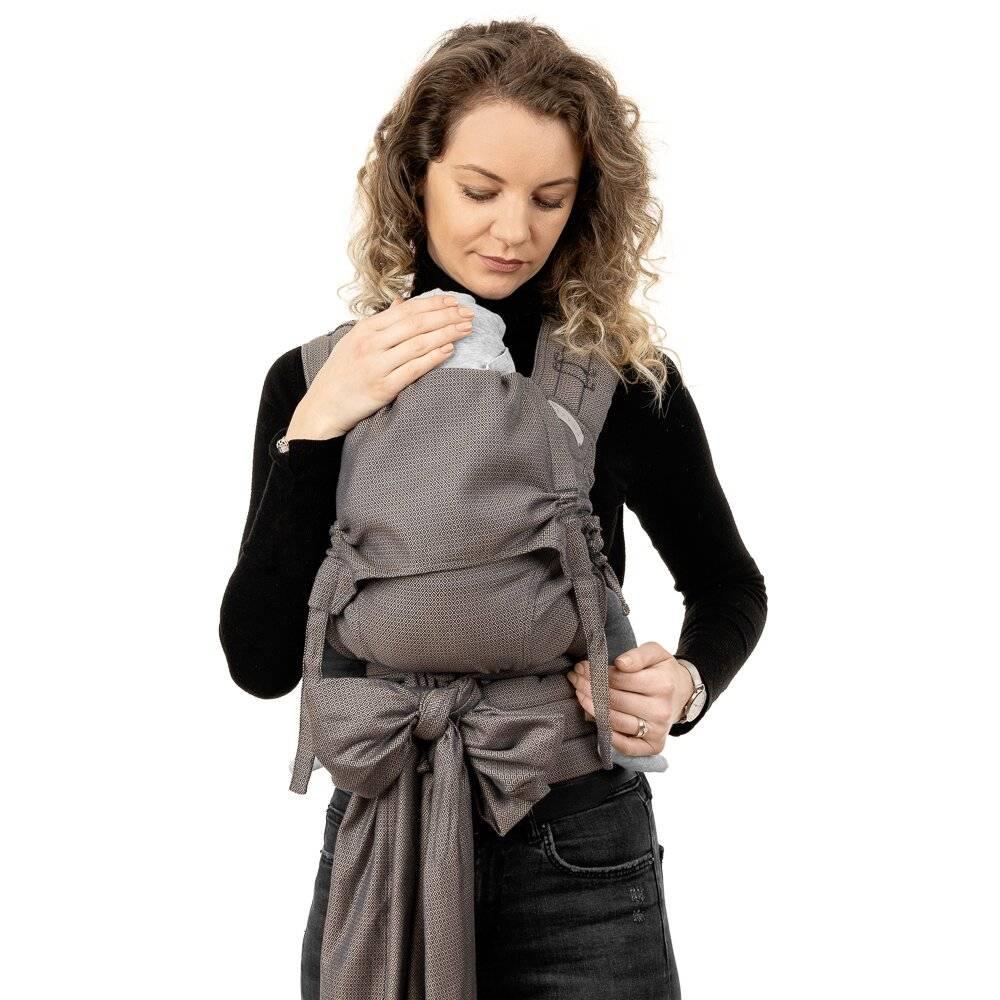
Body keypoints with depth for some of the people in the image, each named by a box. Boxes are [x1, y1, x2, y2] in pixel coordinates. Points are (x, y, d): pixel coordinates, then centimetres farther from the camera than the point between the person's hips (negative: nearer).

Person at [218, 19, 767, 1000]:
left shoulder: (627, 378, -6)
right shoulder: (313, 382, -2)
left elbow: (728, 585, 8)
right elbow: (261, 661, -9)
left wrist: (685, 684, -12)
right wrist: (314, 431, -17)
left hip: (579, 855, -1)